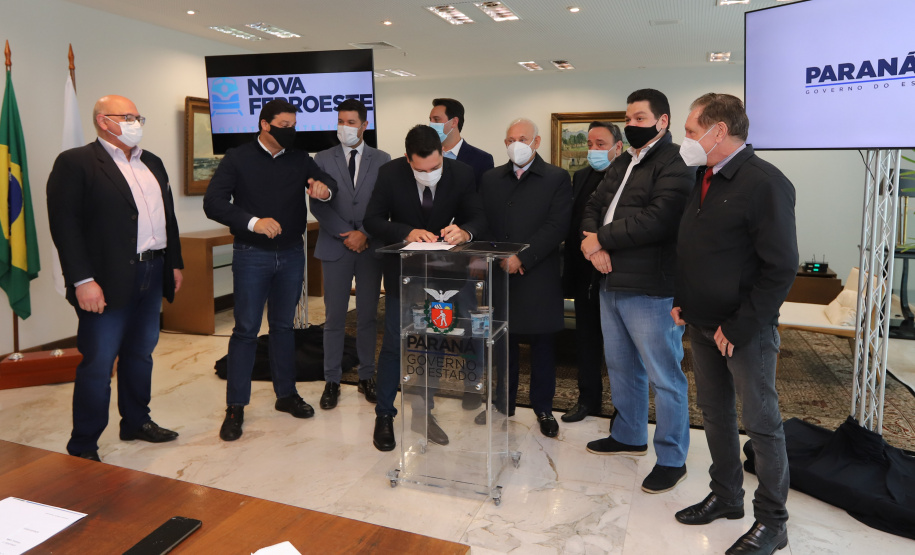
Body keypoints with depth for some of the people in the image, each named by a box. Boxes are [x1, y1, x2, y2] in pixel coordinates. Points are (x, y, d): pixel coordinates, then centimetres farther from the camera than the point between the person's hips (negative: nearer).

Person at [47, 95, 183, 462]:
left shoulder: (152, 163, 16)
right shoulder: (75, 163, -7)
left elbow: (168, 217, 19)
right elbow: (64, 224, -13)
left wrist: (175, 263, 16)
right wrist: (82, 280, -19)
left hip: (152, 274, 7)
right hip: (108, 281, -7)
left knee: (141, 353, 17)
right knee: (98, 364, -1)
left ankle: (136, 422, 32)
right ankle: (82, 446, 13)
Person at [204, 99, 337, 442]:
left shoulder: (299, 159, 9)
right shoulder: (237, 159, -2)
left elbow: (327, 181, 0)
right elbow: (213, 203, -11)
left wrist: (324, 188, -26)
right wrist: (253, 222, -25)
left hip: (291, 254, 4)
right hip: (252, 255, -4)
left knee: (284, 326, 13)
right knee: (246, 328, -1)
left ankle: (286, 394, 24)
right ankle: (235, 407, 8)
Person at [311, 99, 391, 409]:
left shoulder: (382, 160, 7)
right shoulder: (323, 160, 6)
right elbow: (318, 205, -1)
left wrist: (364, 234, -10)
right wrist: (346, 235, -9)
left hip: (370, 247, 1)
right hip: (335, 246, 0)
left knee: (368, 316, 7)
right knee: (335, 317, 3)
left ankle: (366, 377, 19)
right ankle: (332, 381, 12)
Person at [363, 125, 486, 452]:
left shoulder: (461, 173, -13)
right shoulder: (390, 173, -15)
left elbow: (478, 218, -8)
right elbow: (372, 219, -13)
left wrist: (464, 231, -32)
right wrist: (407, 232, -31)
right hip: (402, 268, -2)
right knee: (394, 344, 1)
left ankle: (423, 412, 28)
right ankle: (384, 416, 19)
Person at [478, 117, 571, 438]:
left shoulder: (557, 179, 1)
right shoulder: (490, 179, 12)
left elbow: (556, 227, -9)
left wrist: (522, 258, -15)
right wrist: (500, 257, -9)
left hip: (539, 277, -2)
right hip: (500, 276, 3)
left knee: (542, 345, 7)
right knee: (503, 342, 11)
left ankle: (543, 409, 22)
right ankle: (504, 404, 26)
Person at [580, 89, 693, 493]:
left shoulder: (674, 164, -13)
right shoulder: (622, 165, 17)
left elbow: (657, 220, -24)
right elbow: (594, 206, 13)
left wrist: (601, 239, -16)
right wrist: (591, 240, -8)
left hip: (651, 291, -9)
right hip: (612, 282, 9)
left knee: (664, 376, 2)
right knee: (620, 367, 21)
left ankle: (672, 459, 16)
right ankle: (628, 436, 39)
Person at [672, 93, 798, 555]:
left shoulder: (765, 183, -16)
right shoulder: (704, 178, 9)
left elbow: (780, 269, -18)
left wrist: (738, 328, -17)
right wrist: (681, 301, 8)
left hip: (745, 331, -8)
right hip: (703, 324, 8)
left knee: (762, 424, 5)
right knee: (715, 415, 17)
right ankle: (725, 498, 35)